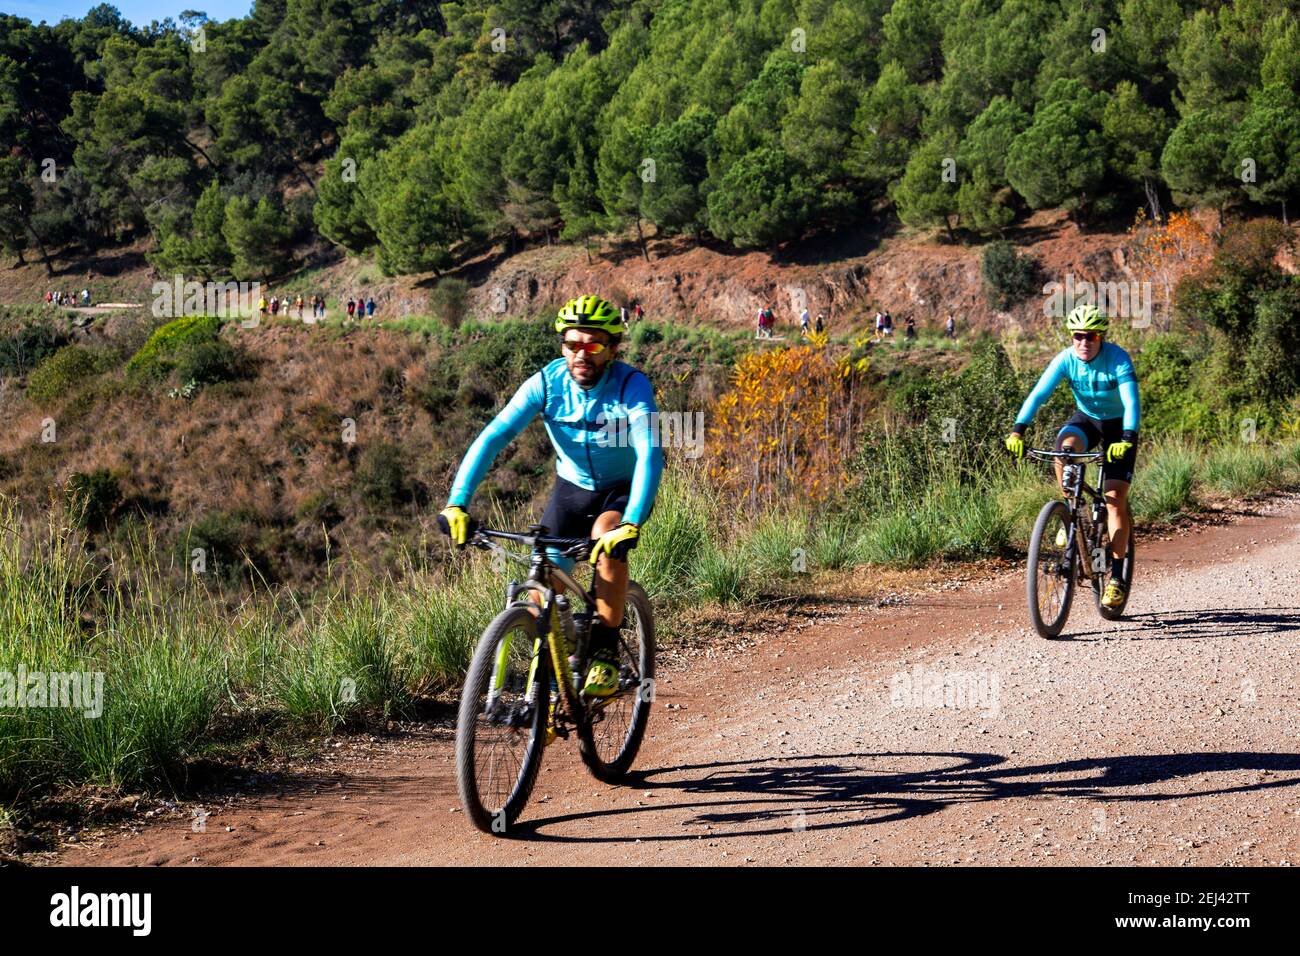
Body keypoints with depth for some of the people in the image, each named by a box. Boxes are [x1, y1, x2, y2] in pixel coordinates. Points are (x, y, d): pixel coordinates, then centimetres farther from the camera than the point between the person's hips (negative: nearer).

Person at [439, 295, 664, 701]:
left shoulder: (632, 386, -28)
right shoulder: (547, 383, -20)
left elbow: (649, 454, -40)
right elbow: (492, 437, -27)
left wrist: (631, 523, -55)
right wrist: (457, 502, -40)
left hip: (624, 489, -3)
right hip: (572, 486, 3)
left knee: (607, 538, -34)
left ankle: (606, 653, -19)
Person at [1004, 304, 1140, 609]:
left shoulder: (1118, 359, -28)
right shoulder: (1065, 360, -20)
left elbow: (1131, 403, -38)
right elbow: (1038, 394, -29)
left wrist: (1128, 439, -54)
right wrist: (1018, 429, -44)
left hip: (1119, 425, -3)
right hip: (1086, 418, 3)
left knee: (1115, 499, -11)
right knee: (1064, 446, -33)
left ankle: (1117, 577, -4)